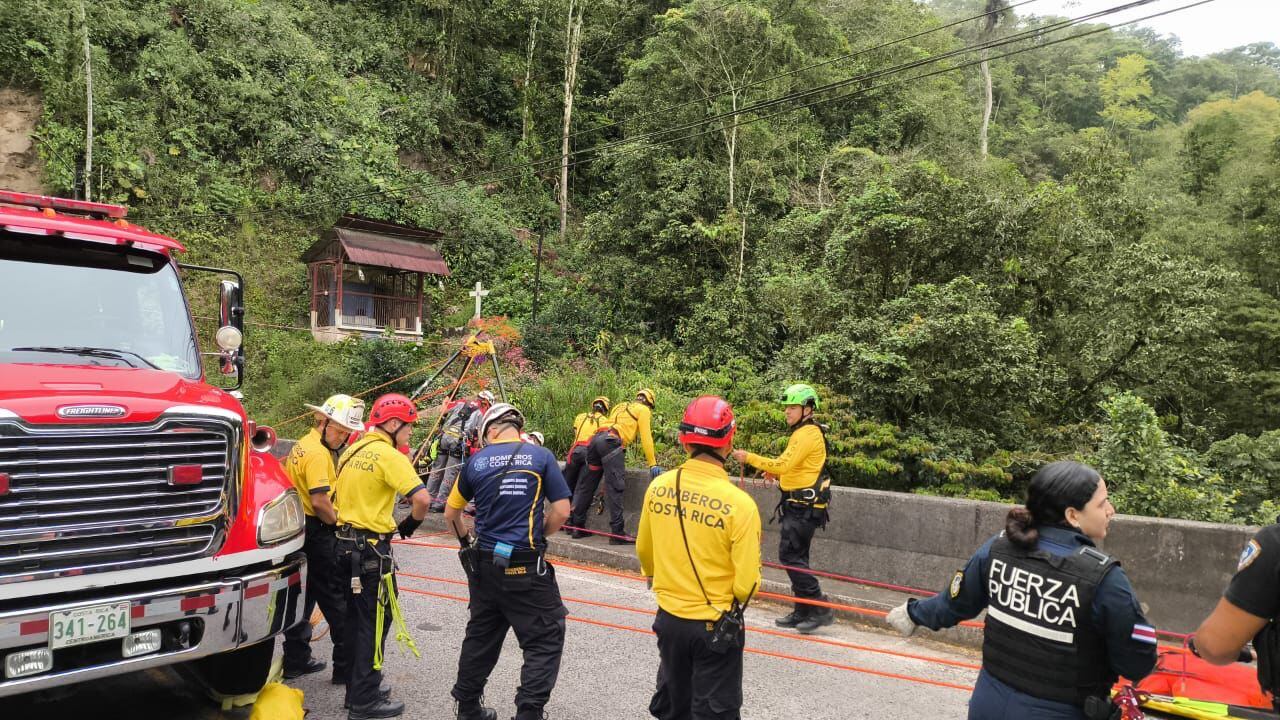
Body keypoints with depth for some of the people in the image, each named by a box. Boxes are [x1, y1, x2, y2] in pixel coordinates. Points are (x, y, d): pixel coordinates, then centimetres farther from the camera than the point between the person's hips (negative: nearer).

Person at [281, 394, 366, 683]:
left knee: (303, 596, 17)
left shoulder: (302, 445, 13)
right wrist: (338, 523, -10)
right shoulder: (318, 453, -18)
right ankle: (347, 666, 5)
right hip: (315, 532, -10)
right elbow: (320, 501, -25)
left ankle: (296, 660, 26)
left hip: (296, 531, 10)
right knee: (336, 599, -2)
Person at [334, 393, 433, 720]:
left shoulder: (352, 451, 10)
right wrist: (411, 524, -8)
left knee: (355, 618, 18)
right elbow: (422, 499, -25)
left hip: (345, 543, 9)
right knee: (375, 621, 1)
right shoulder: (389, 455, -16)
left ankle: (357, 687, 30)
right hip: (371, 548, -9)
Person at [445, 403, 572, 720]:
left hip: (484, 564, 4)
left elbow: (450, 514, 13)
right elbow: (561, 510, -6)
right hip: (527, 566, -4)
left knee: (481, 636, 21)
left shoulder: (476, 461, 4)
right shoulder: (541, 456, -4)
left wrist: (467, 538, 30)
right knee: (546, 641, 6)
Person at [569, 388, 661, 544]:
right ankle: (617, 533, -17)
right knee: (615, 488, -12)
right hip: (611, 442, -8)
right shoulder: (643, 410, 13)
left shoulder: (620, 406, 33)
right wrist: (652, 464, 3)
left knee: (587, 485, 13)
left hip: (595, 439, 8)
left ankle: (577, 526, 20)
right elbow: (646, 437, 3)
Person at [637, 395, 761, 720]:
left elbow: (643, 550, 6)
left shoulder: (658, 487, -9)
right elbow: (747, 582, -18)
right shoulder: (739, 503, -23)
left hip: (668, 618, 4)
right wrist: (736, 602, 6)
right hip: (716, 626, -4)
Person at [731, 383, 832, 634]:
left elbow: (783, 465, -23)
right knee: (796, 557, 13)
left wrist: (749, 458, -20)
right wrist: (772, 472, 5)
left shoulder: (808, 434, -15)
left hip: (803, 507, -10)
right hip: (799, 505, 10)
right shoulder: (803, 432, 17)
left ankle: (820, 608, -5)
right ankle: (803, 611, 20)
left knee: (789, 555, -10)